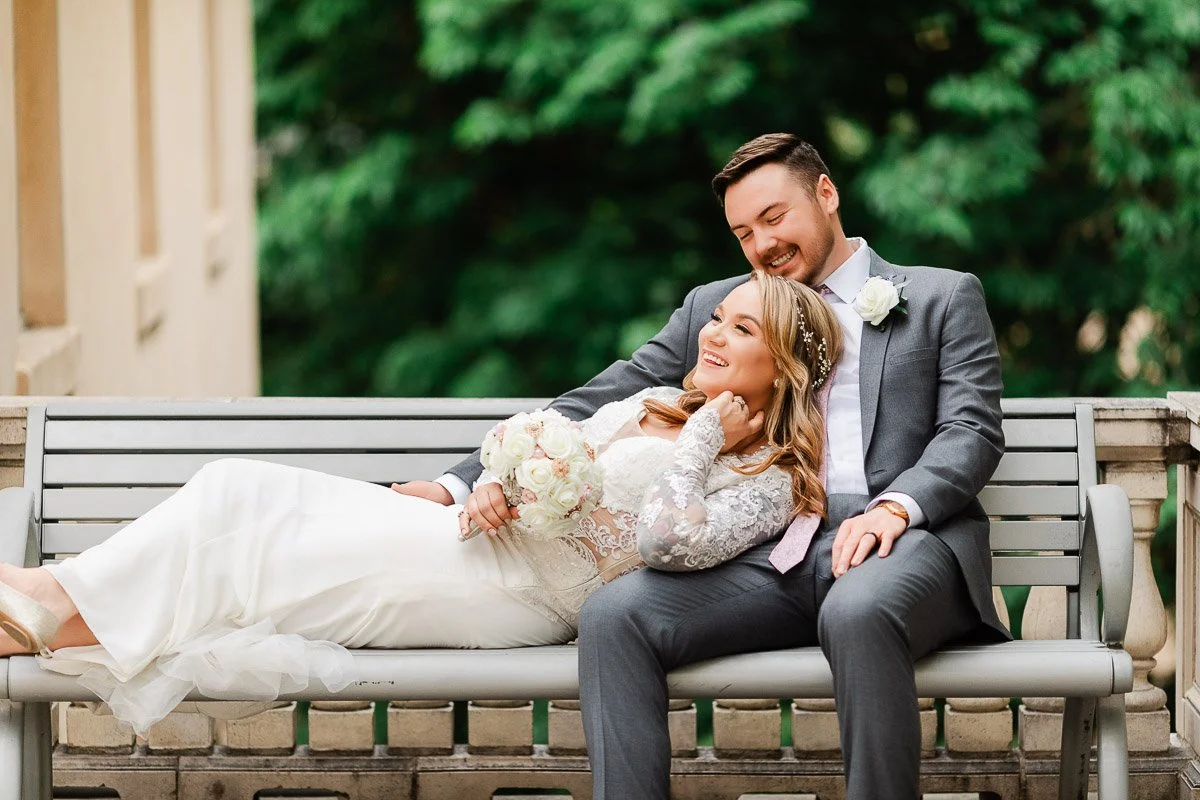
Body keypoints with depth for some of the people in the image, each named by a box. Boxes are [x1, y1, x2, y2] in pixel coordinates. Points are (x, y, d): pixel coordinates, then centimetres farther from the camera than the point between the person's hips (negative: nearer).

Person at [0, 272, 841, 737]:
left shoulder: (767, 481, -1)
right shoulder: (645, 407, 21)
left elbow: (673, 541, -19)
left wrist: (699, 445, -7)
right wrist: (498, 486, 0)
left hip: (526, 596, -7)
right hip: (487, 543, 7)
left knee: (293, 560, -19)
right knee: (240, 491, -9)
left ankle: (67, 617, -12)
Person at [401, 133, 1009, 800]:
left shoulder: (945, 298, 17)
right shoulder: (714, 308, 25)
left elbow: (973, 430, 5)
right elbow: (600, 404, 19)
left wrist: (895, 507, -17)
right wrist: (459, 484, 6)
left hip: (904, 540, -3)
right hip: (773, 557, 3)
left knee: (858, 612, -40)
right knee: (614, 614, -25)